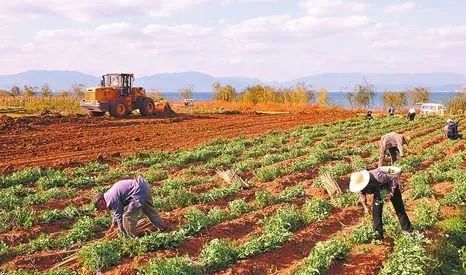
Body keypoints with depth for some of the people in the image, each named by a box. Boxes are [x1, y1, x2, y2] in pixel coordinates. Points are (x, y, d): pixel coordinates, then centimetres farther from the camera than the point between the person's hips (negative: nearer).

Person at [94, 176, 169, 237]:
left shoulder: (111, 199, -10)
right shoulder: (110, 194, 20)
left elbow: (119, 215, -4)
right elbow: (118, 211, 32)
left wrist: (122, 232, 11)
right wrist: (112, 227, 40)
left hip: (139, 192, -11)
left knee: (127, 217, -1)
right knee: (149, 210, 29)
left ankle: (131, 237, 16)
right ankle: (163, 227, 45)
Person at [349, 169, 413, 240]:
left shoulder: (377, 176, -44)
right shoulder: (360, 185, -24)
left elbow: (393, 180, -30)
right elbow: (362, 195, -1)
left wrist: (390, 194, -32)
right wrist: (365, 206, -6)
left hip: (392, 189, -5)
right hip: (378, 193, 5)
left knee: (399, 210, 2)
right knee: (376, 213, -3)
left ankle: (408, 231, 17)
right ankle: (379, 235, 8)